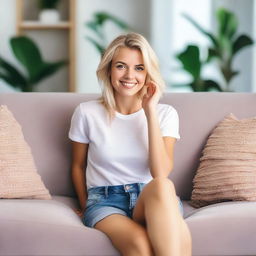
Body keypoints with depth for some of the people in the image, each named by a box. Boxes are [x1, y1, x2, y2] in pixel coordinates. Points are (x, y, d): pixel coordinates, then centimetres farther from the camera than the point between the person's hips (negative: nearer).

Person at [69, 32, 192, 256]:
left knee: (161, 186, -39)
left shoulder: (165, 114, 5)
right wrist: (87, 207, 11)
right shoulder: (87, 113, 4)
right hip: (104, 201, -1)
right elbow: (78, 166, 18)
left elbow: (161, 174, -10)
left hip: (155, 202, 1)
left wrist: (150, 111, -10)